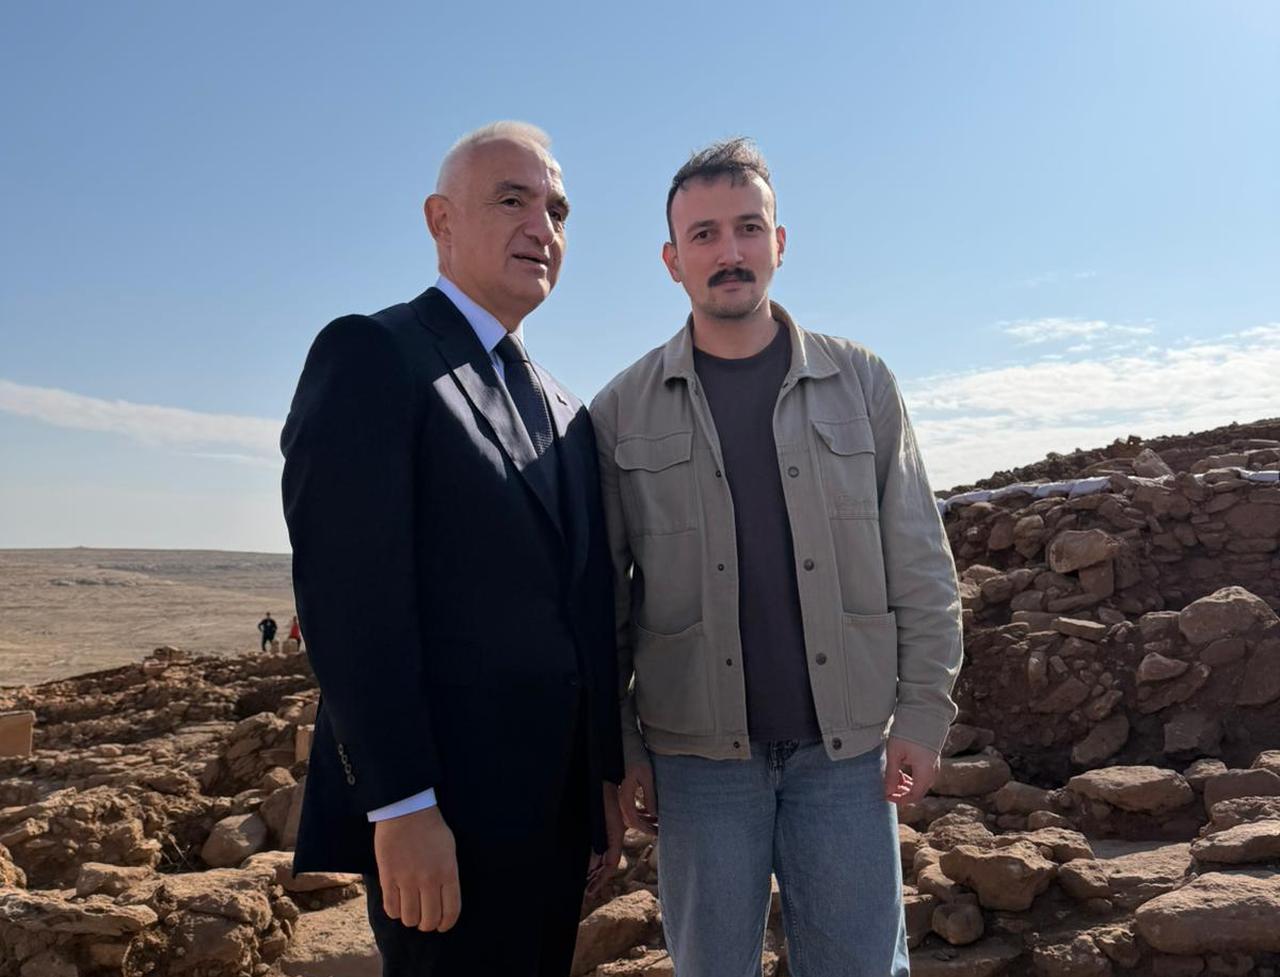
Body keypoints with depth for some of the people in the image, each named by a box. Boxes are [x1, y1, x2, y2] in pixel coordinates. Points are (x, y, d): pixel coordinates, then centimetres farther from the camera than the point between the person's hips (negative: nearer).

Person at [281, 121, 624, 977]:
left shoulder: (566, 413, 16)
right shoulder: (371, 356, -8)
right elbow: (348, 593, -17)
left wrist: (607, 780, 13)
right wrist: (401, 806, -20)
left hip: (558, 809, 7)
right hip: (444, 816, -7)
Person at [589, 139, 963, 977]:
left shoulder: (861, 384, 3)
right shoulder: (623, 412, 1)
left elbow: (920, 566, 4)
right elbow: (603, 600, 2)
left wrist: (924, 711, -2)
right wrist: (617, 748, 0)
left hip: (846, 746, 1)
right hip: (697, 752, 0)